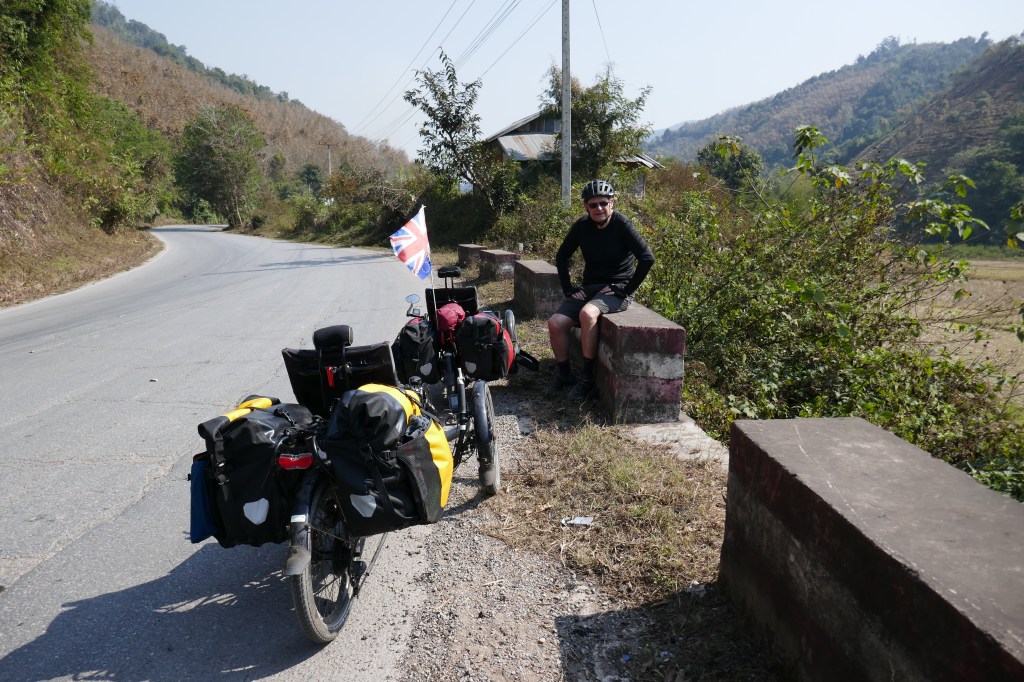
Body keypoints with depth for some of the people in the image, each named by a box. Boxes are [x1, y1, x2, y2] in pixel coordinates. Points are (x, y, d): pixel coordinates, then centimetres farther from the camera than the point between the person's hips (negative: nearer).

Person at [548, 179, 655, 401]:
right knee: (555, 323, -16)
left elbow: (647, 258, -17)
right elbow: (561, 257, 12)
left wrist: (626, 289, -16)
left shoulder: (621, 224, -13)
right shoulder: (582, 226, 1)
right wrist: (568, 289, 2)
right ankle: (564, 375, 7)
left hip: (616, 290, -5)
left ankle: (587, 380, -22)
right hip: (589, 288, 5)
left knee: (587, 313, -35)